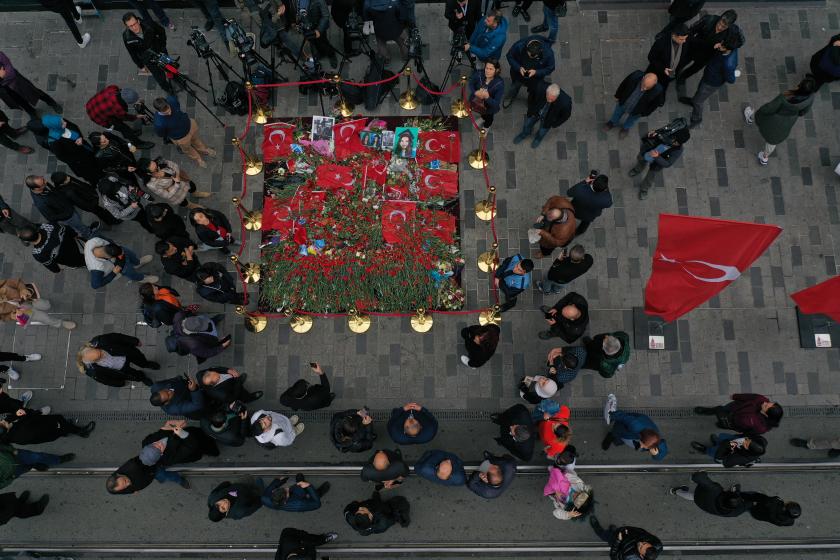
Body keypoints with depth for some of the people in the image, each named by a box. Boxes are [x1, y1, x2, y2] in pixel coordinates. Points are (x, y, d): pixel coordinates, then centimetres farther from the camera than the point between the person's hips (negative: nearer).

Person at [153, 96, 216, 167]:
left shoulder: (171, 100, -35)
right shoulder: (159, 123, -43)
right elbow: (161, 134, -19)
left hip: (189, 124, 4)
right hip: (180, 138, -4)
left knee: (196, 139, 34)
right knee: (187, 149, 29)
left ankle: (204, 150, 66)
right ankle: (198, 159, 61)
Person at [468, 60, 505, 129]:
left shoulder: (499, 83, -30)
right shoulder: (479, 74, -23)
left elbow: (496, 104, -28)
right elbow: (471, 84, -1)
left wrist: (487, 97, -49)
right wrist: (475, 92, -23)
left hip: (490, 104, -3)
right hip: (477, 98, 3)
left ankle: (487, 125, 25)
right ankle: (483, 117, 30)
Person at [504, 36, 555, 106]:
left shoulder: (548, 53, -37)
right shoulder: (519, 46, -37)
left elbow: (550, 68, -20)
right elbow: (510, 56, -18)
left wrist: (536, 72, -36)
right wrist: (518, 68, -33)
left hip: (536, 77, 0)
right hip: (519, 72, 0)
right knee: (515, 87, 27)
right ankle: (510, 98, 61)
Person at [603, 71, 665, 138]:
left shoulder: (658, 91, -38)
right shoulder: (636, 75, -37)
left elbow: (657, 103, -16)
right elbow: (624, 84, -15)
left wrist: (644, 113, -5)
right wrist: (618, 96, -1)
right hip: (623, 103, 1)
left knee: (632, 119, 30)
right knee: (618, 112, 30)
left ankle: (626, 127, 63)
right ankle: (613, 123, 63)